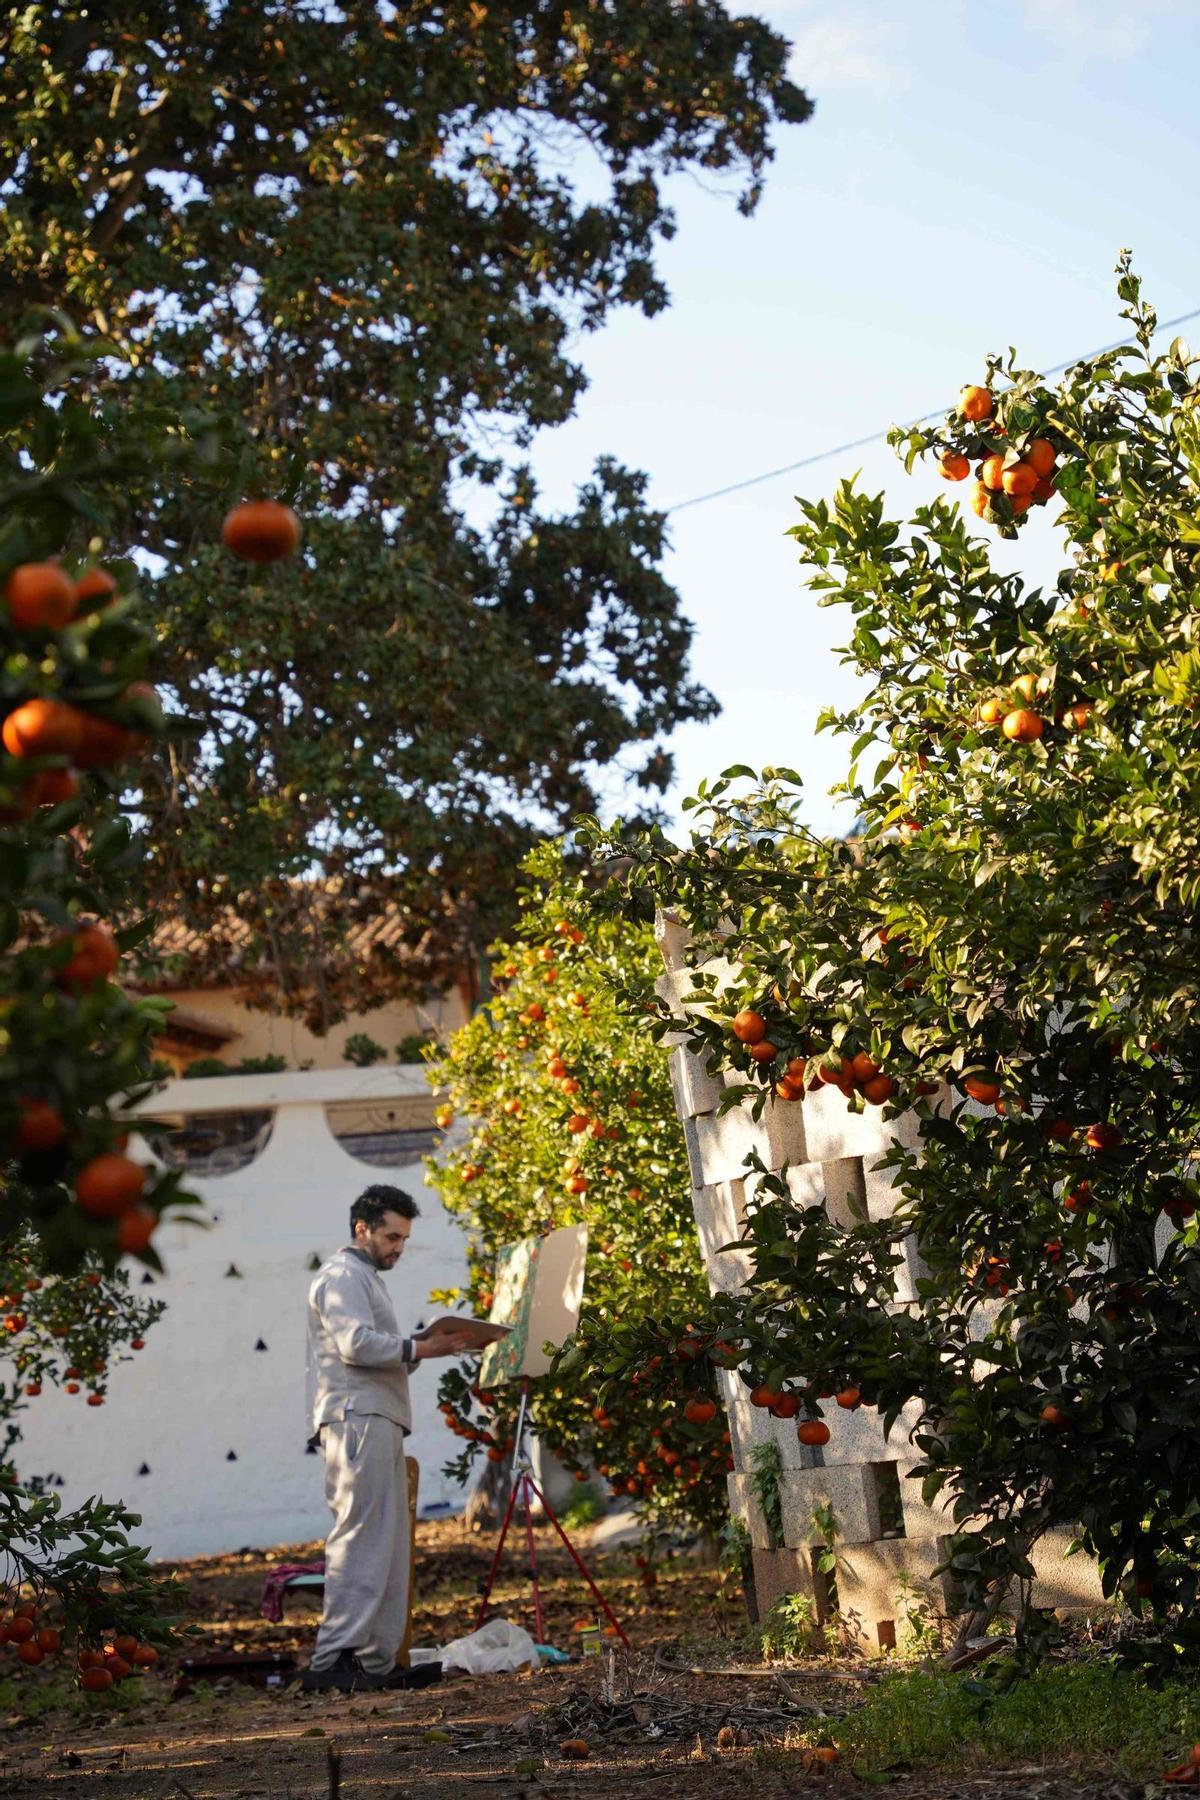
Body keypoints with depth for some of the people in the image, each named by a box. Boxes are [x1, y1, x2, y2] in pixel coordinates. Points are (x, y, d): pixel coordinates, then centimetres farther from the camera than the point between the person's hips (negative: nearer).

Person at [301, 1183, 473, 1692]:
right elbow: (356, 1344, -17)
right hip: (356, 1418, -11)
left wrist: (422, 1347, 11)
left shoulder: (366, 1279, 29)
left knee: (389, 1544, 8)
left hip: (377, 1421, 11)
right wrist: (419, 1349, -13)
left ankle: (379, 1662, 8)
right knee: (361, 1537, -15)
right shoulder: (342, 1274, -3)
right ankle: (331, 1660, -19)